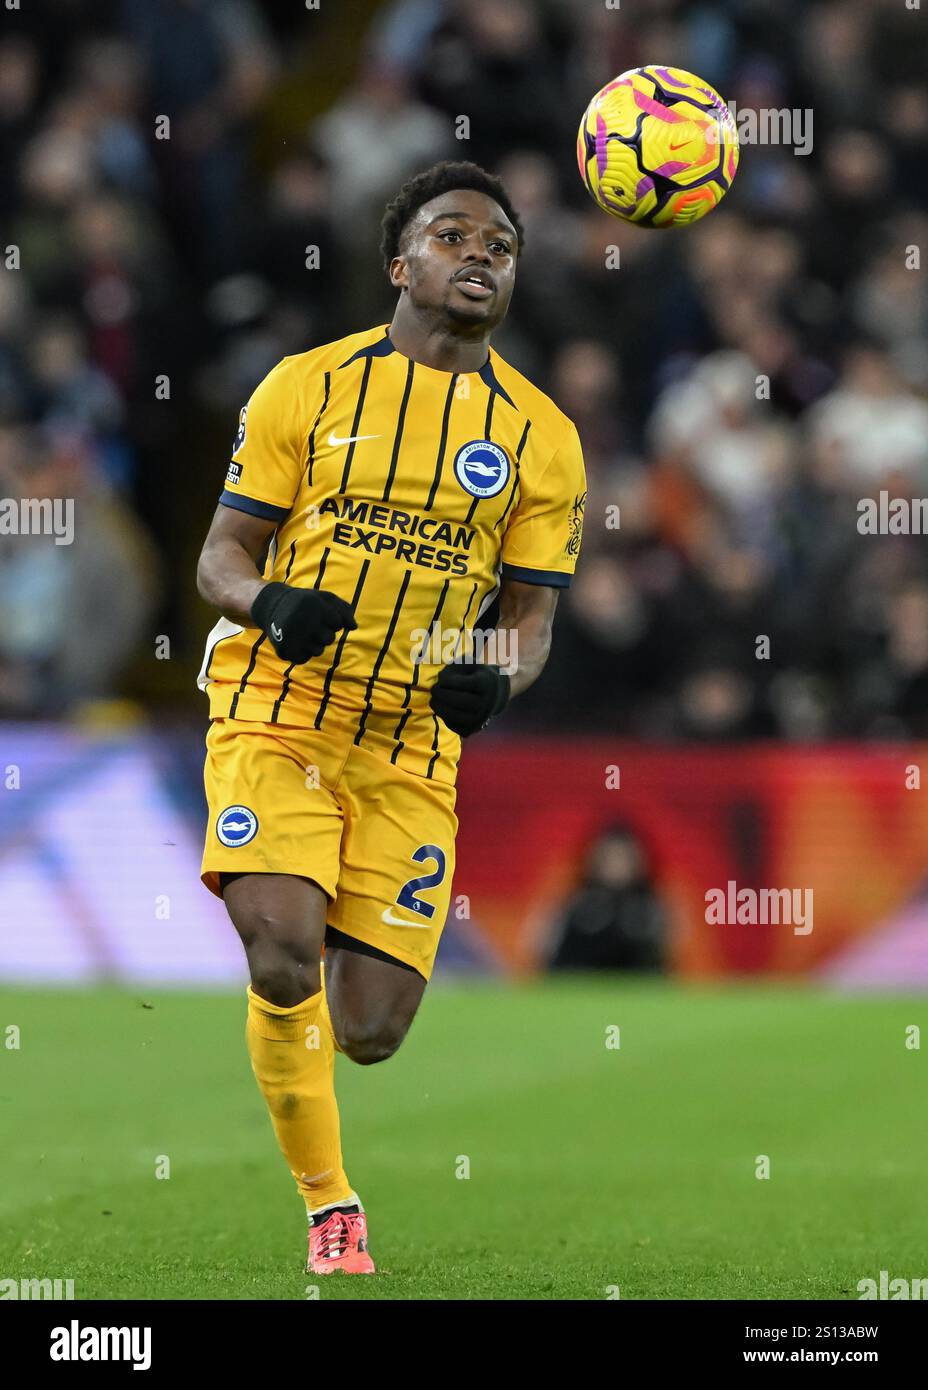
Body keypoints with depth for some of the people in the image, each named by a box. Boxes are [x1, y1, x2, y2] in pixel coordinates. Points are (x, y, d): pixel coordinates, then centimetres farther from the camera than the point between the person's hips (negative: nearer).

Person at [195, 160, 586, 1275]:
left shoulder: (541, 437, 7)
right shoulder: (307, 387, 2)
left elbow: (531, 618, 9)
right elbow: (220, 559, 4)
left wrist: (497, 678, -14)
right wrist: (271, 604, -19)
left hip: (413, 751, 2)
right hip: (276, 712, -2)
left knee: (368, 1035, -4)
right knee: (282, 953, -25)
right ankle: (328, 1204, -4)